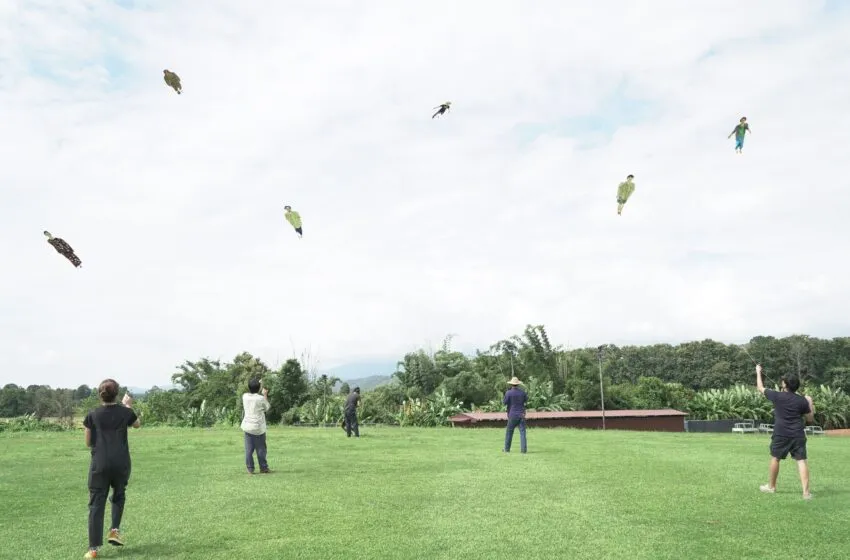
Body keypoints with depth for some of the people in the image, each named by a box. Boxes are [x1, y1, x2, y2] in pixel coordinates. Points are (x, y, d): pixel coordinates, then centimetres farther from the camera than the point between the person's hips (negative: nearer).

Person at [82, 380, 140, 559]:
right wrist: (128, 405, 32)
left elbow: (88, 442, 6)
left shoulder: (92, 415, -2)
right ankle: (115, 529, 13)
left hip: (99, 464, -1)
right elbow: (137, 424, 23)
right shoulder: (125, 412, 0)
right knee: (119, 495, 26)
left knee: (96, 504, 1)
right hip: (121, 464, 1)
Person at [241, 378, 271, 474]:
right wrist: (265, 395, 11)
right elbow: (267, 408, 4)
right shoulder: (261, 398, -14)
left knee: (249, 448, 7)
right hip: (258, 427, -3)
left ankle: (250, 469, 8)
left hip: (247, 426, 3)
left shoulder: (244, 396, -3)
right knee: (261, 448, 7)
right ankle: (263, 468, 14)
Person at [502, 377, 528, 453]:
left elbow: (505, 402, -4)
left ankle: (507, 449, 16)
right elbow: (526, 400, 16)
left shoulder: (508, 393, -11)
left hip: (513, 415, -2)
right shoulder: (522, 392, 1)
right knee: (522, 432, 1)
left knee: (509, 432, 10)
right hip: (521, 415, 2)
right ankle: (523, 449, -6)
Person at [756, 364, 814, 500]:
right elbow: (810, 418, 12)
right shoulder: (802, 401, 2)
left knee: (775, 458, 14)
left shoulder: (777, 396, -4)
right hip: (798, 435, 2)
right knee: (802, 461, 0)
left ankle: (771, 486, 26)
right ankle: (806, 491, -8)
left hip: (781, 434, -1)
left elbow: (760, 388, 12)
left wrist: (758, 372, 25)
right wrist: (810, 403, 22)